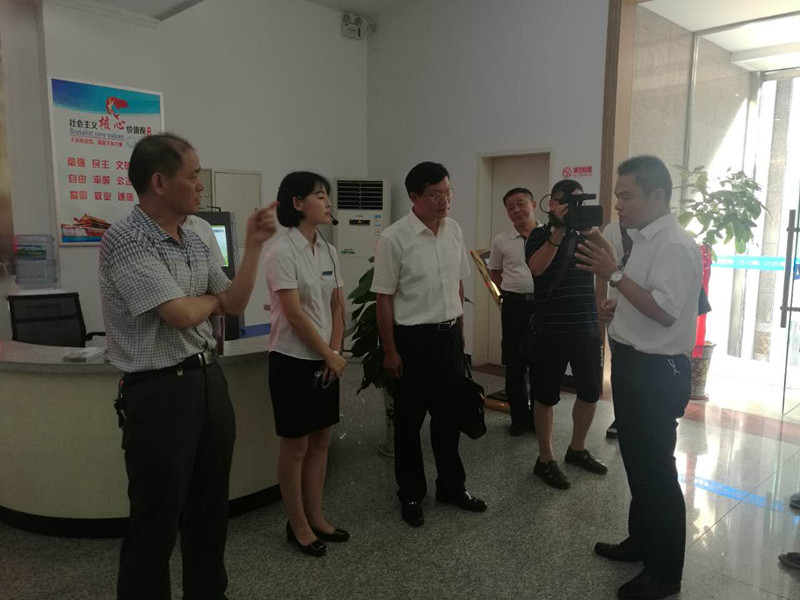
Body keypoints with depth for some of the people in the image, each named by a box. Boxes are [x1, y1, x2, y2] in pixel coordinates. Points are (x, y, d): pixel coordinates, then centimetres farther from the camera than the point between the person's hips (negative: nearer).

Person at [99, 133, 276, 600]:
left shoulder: (194, 242, 9)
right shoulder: (125, 242, -16)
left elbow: (235, 304, 8)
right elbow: (182, 314, -23)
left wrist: (254, 244, -1)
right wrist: (212, 299, -1)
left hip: (209, 379, 8)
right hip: (160, 391, -8)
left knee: (211, 506, 20)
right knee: (157, 518, 6)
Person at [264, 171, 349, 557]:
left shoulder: (327, 250, 7)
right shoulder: (283, 252, -15)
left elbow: (337, 306, 8)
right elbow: (295, 313, -18)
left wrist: (335, 353, -3)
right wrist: (330, 355, -12)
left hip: (325, 360, 7)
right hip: (294, 360, -7)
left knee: (320, 441, 14)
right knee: (296, 445, 5)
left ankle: (316, 517, 29)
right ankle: (298, 525, 21)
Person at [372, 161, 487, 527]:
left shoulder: (455, 230, 3)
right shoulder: (393, 239, -15)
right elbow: (384, 298, -11)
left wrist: (459, 331, 14)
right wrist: (390, 351, -11)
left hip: (450, 335, 5)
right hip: (413, 338, -5)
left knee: (449, 415, 17)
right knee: (410, 420, 9)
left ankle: (452, 486, 35)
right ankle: (411, 495, 27)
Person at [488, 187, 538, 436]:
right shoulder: (501, 240, 2)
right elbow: (495, 273, 13)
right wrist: (513, 294, 5)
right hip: (514, 306, 0)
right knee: (514, 364, 6)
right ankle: (519, 418, 19)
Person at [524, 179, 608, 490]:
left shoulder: (585, 235, 11)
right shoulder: (540, 235, -1)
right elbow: (536, 268, -19)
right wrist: (558, 231, -25)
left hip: (587, 327, 5)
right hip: (550, 330, -5)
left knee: (591, 391, 13)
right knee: (546, 395, 3)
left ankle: (577, 449, 33)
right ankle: (545, 460, 17)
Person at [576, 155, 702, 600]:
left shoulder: (674, 245, -18)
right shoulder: (646, 240, 13)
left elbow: (665, 311, -27)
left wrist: (614, 274, -28)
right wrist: (618, 308, 6)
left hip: (657, 372, -10)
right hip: (635, 365, 10)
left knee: (656, 469, 2)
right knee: (637, 461, 21)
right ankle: (641, 541, 38)